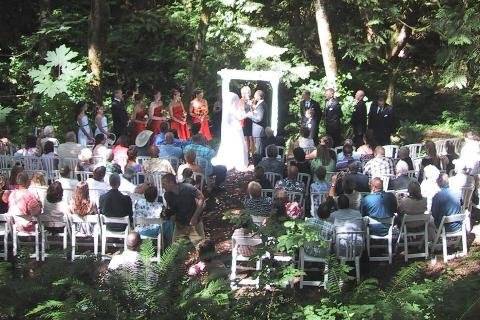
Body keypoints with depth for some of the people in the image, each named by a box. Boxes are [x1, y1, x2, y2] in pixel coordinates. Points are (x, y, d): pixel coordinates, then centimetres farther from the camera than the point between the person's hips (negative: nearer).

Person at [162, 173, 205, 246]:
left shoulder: (188, 188, -18)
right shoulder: (167, 195, -3)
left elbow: (201, 199, -13)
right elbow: (172, 210, 10)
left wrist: (195, 216, -19)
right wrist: (166, 213, -14)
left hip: (194, 223, -4)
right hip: (180, 225, 4)